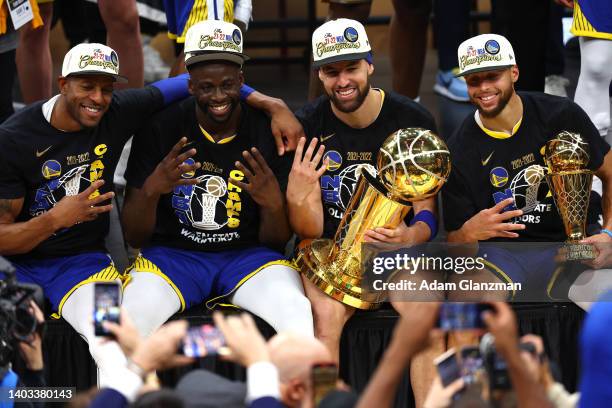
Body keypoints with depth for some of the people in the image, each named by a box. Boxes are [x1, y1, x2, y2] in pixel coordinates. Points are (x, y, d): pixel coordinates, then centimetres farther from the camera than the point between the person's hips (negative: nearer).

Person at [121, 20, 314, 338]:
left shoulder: (270, 132, -3)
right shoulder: (161, 129, -3)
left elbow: (276, 240, 0)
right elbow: (135, 237, -2)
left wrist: (273, 204, -23)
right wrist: (151, 190, -23)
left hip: (248, 255, 0)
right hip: (173, 255, 0)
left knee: (296, 313, -33)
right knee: (134, 314, -34)